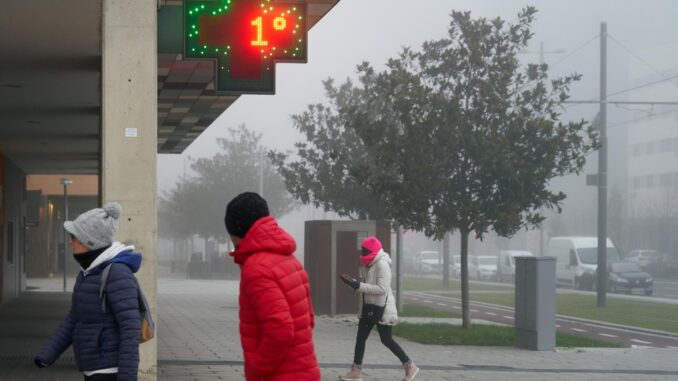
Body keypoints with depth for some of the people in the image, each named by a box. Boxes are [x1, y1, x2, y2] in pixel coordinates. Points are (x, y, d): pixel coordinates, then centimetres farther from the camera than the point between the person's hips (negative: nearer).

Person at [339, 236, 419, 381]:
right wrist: (352, 282, -2)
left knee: (386, 340, -1)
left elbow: (382, 288, -27)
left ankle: (410, 367, 13)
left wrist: (358, 286, -27)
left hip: (382, 309, -9)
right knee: (360, 338, 6)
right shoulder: (368, 264, 9)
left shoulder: (382, 264, -20)